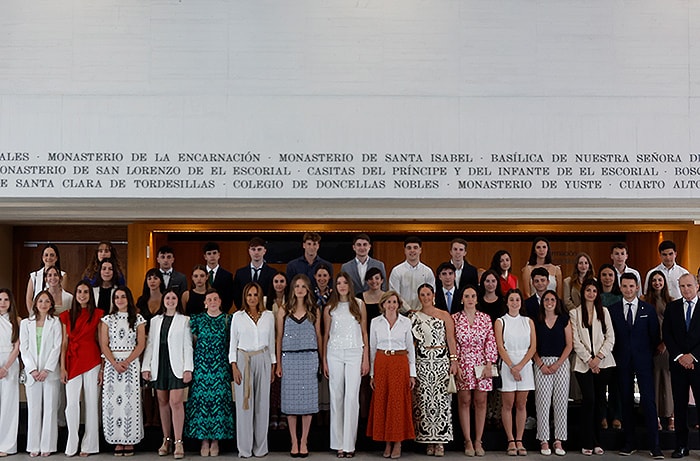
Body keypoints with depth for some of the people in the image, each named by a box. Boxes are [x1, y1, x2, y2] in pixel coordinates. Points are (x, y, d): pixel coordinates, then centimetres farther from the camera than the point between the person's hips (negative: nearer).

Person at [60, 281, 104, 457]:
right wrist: (62, 368, 3)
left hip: (92, 362, -2)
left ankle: (89, 445, 9)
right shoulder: (67, 316, 11)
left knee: (91, 403, 1)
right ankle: (71, 446, 4)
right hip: (72, 362, 2)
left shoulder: (97, 315, 4)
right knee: (71, 404, -5)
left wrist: (102, 368, -3)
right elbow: (64, 342, 10)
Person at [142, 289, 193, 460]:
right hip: (159, 365, 4)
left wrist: (188, 368, -8)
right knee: (163, 402, 7)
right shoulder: (155, 320, 14)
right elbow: (150, 344, 12)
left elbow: (187, 345, -1)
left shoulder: (184, 320, 3)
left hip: (176, 365, -4)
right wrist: (146, 366, 5)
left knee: (175, 402, -11)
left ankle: (178, 442, -8)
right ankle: (166, 440, 15)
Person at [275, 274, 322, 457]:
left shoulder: (314, 311, 6)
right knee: (290, 399, 2)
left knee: (308, 398, 1)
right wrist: (278, 363, 2)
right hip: (289, 358, 0)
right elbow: (279, 337, 5)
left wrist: (322, 360, 8)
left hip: (309, 358, 0)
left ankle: (304, 441, 10)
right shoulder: (283, 310, 3)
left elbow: (318, 336, 10)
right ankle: (294, 441, 11)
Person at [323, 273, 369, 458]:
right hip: (335, 353, 1)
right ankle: (338, 444, 7)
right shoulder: (330, 308, 9)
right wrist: (324, 361, 6)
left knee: (352, 397, -5)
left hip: (354, 353, -1)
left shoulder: (359, 305, 8)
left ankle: (349, 444, -1)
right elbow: (326, 335, 11)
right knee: (336, 397, 2)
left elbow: (364, 332, 8)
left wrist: (366, 359, 3)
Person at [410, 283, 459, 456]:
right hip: (422, 362, 1)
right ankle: (428, 441, 6)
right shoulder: (413, 317, 9)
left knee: (441, 399, -4)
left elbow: (451, 340, 4)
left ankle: (440, 441, 2)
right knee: (424, 400, -2)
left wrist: (454, 360, -4)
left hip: (441, 360, -1)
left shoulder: (444, 316, 7)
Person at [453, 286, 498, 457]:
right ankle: (468, 441, 6)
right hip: (462, 364, -1)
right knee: (464, 402, 0)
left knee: (481, 402, 3)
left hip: (482, 364, 1)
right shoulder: (454, 318, 2)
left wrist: (489, 364, -4)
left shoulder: (485, 318, 6)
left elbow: (491, 342, 3)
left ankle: (478, 441, 9)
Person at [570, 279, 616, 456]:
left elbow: (610, 337, 5)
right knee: (589, 400, -10)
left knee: (599, 401, 2)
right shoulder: (575, 313, 5)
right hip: (584, 364, -2)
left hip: (602, 363, 2)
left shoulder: (604, 312, 10)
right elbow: (575, 340, 0)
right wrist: (588, 360, -8)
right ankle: (587, 443, -3)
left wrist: (599, 357, -7)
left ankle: (597, 442, 10)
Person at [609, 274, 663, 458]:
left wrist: (649, 355, 3)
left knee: (648, 401, -7)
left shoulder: (648, 309, 5)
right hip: (623, 362, 1)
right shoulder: (612, 310, 5)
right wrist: (616, 357, 0)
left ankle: (654, 445, -5)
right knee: (626, 401, 5)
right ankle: (629, 443, 13)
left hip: (643, 361, -1)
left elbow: (655, 335, 7)